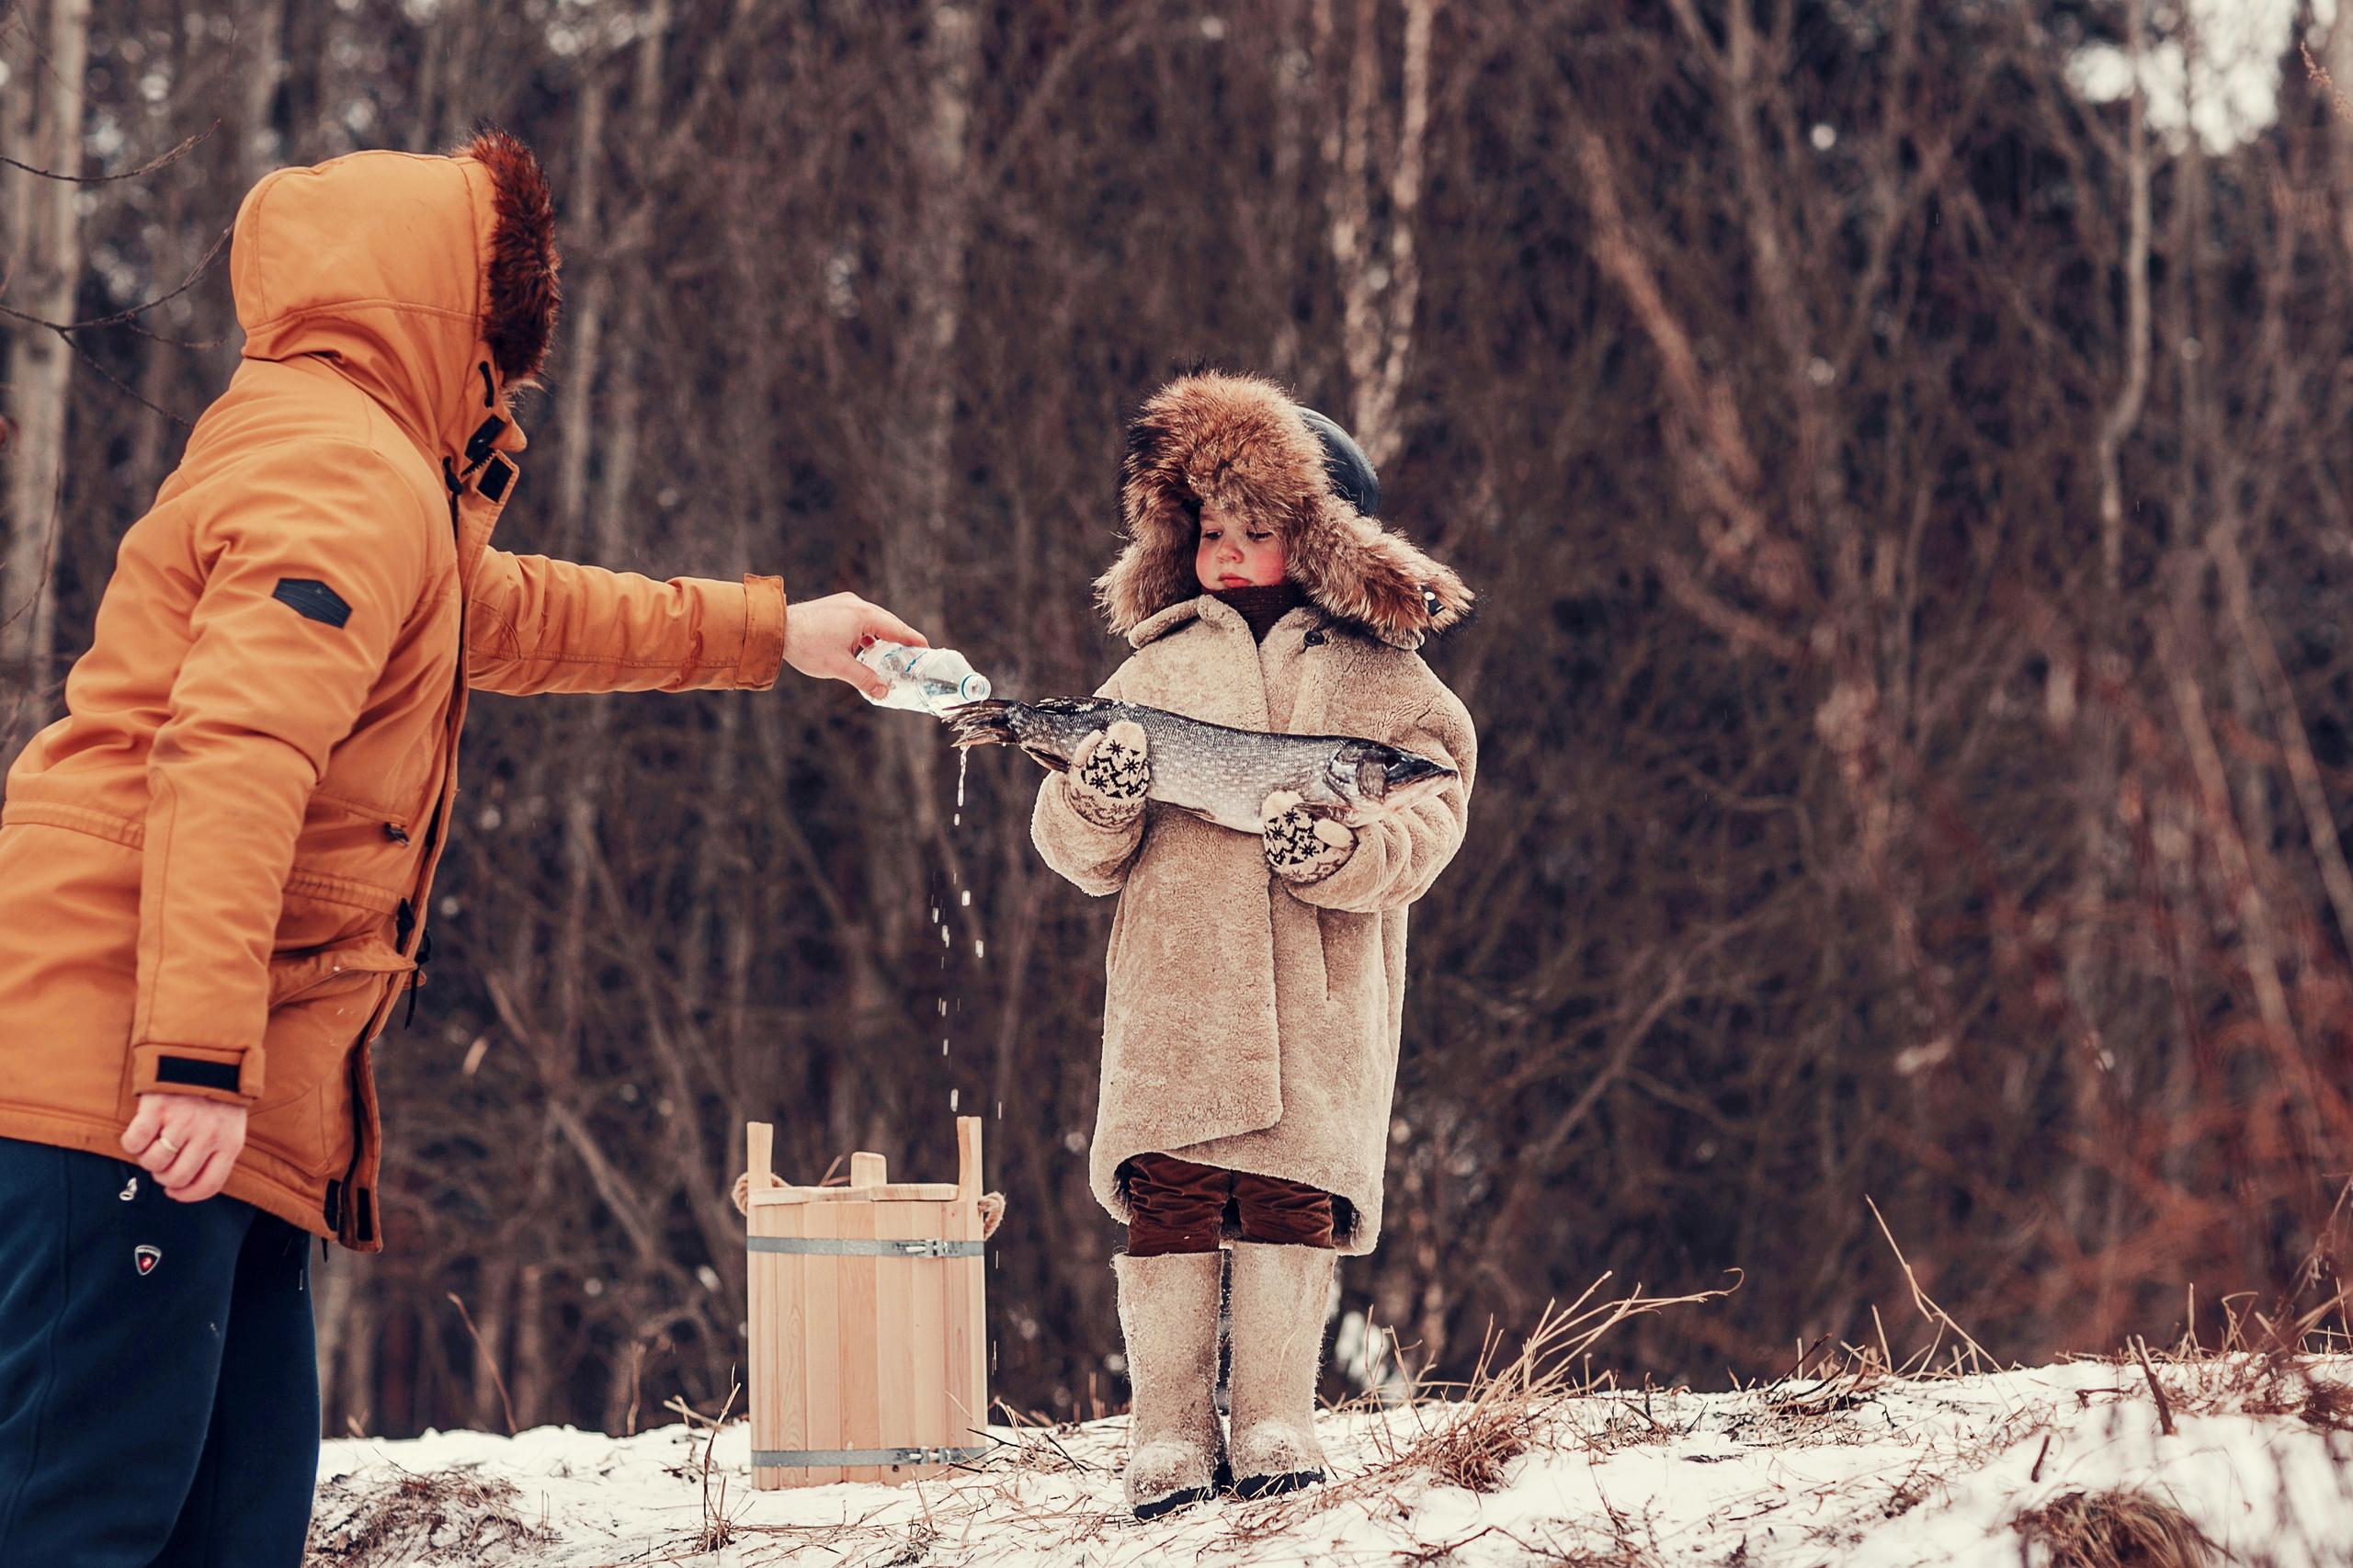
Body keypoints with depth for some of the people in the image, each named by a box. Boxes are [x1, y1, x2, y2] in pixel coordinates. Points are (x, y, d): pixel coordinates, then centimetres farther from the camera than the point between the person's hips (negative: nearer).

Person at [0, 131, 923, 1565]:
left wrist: (768, 632, 52)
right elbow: (228, 757, -23)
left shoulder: (374, 476, 26)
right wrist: (202, 1055, -31)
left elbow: (517, 615, 46)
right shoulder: (349, 478, -9)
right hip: (131, 1065, -11)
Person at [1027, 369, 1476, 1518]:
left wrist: (1341, 849, -17)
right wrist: (1096, 804, -8)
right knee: (1167, 1201, -8)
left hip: (1319, 999, -1)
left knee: (1290, 1198, -7)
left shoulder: (1383, 679, 14)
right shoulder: (1157, 669, 18)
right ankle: (1169, 1435, -3)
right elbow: (1077, 853, 15)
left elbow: (1428, 818, 2)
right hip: (1170, 982, 1)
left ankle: (1274, 1426, 3)